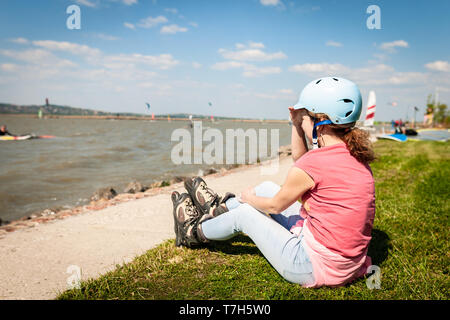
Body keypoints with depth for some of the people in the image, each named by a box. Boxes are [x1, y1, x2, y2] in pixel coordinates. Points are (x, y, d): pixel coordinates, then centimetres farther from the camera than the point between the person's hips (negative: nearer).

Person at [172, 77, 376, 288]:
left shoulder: (314, 163, -25)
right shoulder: (357, 156, 0)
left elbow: (275, 206, -7)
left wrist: (249, 198, 12)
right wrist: (296, 124, 6)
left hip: (317, 267, -8)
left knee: (244, 213, 12)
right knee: (267, 188, 16)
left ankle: (193, 233, 41)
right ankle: (215, 209, 42)